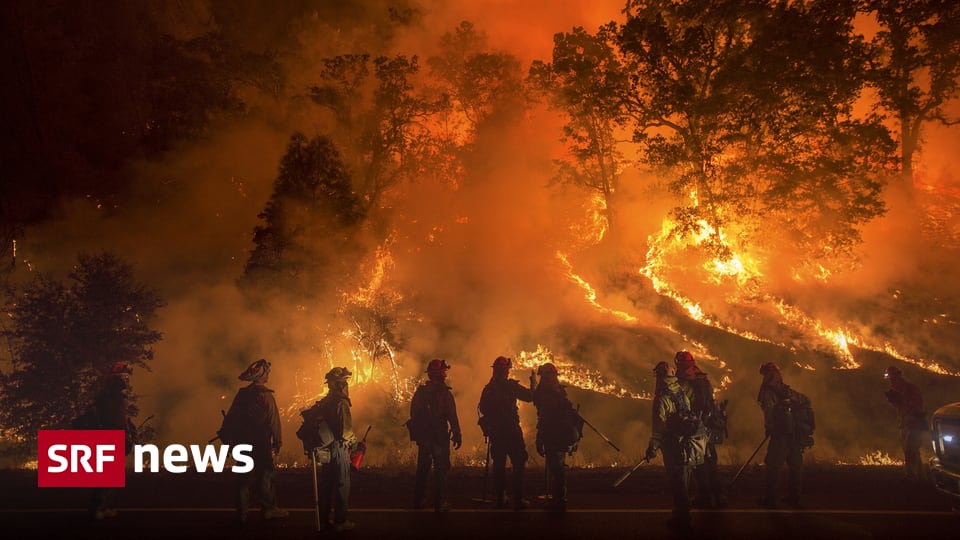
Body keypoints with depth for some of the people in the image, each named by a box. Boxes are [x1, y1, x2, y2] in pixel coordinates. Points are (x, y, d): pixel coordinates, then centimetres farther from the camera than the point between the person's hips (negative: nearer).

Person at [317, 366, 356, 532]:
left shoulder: (324, 402, 9)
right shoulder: (341, 403, -17)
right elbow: (346, 430, -21)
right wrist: (353, 440, -1)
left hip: (325, 448, 8)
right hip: (339, 448, -8)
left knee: (326, 484, 15)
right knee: (342, 485, 3)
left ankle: (324, 519, 23)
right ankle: (340, 522, 9)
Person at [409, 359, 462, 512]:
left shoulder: (420, 392, 5)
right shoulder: (445, 393, -12)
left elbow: (414, 415, 11)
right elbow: (452, 416, -15)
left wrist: (417, 434, 19)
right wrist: (457, 435, -10)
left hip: (423, 436, 6)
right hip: (440, 436, -5)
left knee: (422, 469, 15)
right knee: (441, 469, 1)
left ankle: (419, 500, 21)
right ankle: (440, 502, 1)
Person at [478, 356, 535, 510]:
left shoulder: (488, 388, 6)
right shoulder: (510, 386, -10)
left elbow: (482, 408, 12)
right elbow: (530, 396, -8)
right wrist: (533, 383, 8)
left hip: (495, 431, 6)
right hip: (510, 429, -5)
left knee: (499, 464, 12)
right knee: (518, 464, -1)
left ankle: (500, 498, 15)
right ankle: (518, 499, -4)